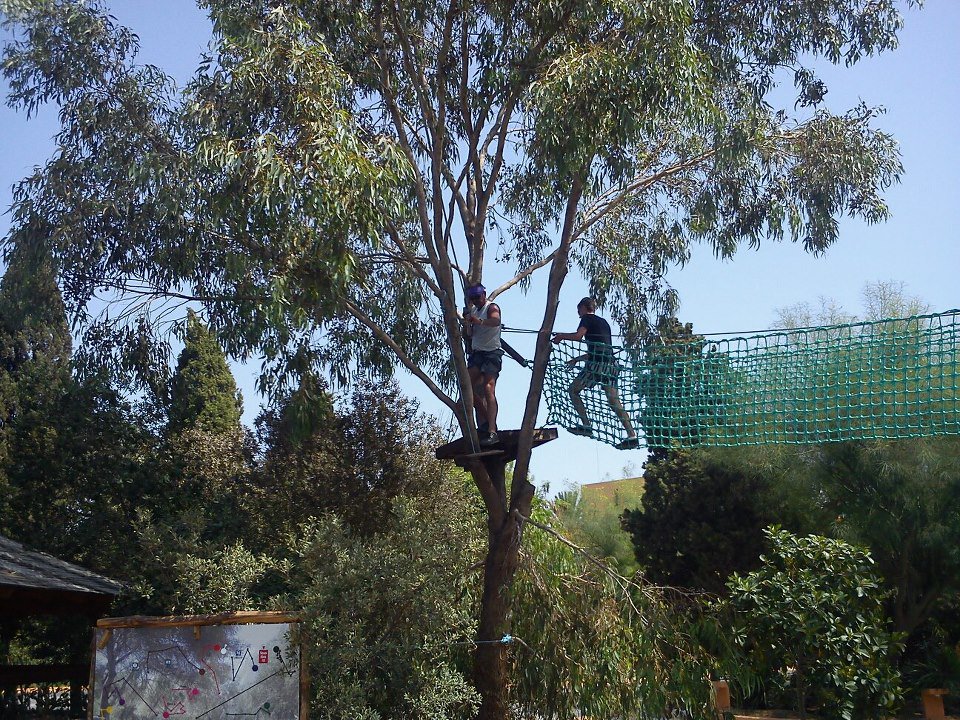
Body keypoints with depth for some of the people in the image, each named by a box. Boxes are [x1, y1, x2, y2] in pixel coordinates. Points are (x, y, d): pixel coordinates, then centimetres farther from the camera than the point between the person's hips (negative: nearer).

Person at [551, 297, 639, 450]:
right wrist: (577, 359, 35)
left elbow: (578, 336, -14)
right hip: (612, 364, 7)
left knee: (573, 390, 7)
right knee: (614, 402, 3)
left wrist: (561, 336, 2)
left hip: (597, 363, -7)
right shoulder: (603, 322, 28)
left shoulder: (587, 318, 5)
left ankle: (586, 426, -5)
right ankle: (632, 436, -8)